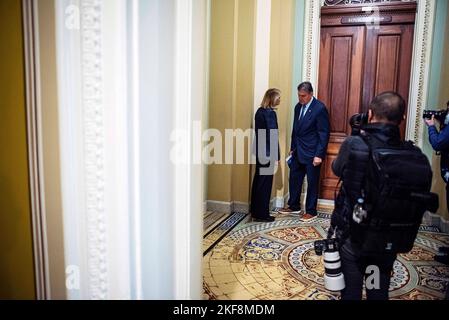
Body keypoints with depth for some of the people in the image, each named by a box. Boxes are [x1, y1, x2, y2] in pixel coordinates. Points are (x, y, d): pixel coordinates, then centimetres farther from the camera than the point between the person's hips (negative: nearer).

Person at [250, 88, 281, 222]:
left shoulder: (260, 111, 10)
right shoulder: (270, 113, -15)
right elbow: (273, 135, -17)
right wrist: (276, 155, -13)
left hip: (260, 150, 9)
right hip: (267, 152, -8)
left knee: (258, 180, 14)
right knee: (265, 182, 0)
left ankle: (255, 211, 24)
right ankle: (262, 214, 8)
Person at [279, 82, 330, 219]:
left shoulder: (320, 108, -14)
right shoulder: (298, 107, 7)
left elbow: (324, 134, -15)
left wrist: (319, 155, -17)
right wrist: (292, 148, 16)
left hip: (312, 154, -7)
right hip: (298, 152, 7)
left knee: (312, 182, 5)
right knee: (294, 179, 14)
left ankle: (311, 211, 19)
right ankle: (294, 206, 31)